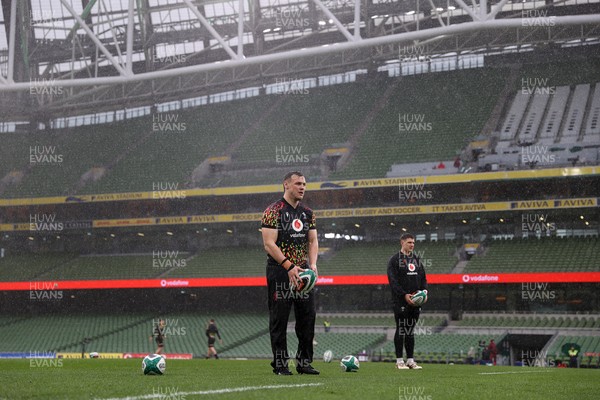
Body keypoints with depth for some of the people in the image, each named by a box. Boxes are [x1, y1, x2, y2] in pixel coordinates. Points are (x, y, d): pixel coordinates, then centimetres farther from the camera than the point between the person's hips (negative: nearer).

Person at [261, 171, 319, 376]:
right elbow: (269, 244, -14)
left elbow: (312, 241, 16)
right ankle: (280, 364, 3)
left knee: (308, 316, 5)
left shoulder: (308, 213, 13)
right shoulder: (273, 211, -8)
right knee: (279, 319, -2)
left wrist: (313, 264, -2)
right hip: (279, 271, -6)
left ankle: (304, 362, 13)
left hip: (303, 270, 7)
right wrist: (289, 267, -21)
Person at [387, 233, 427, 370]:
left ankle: (410, 360, 10)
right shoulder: (395, 260, -3)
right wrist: (404, 295, -20)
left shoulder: (417, 260, 17)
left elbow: (423, 278, 17)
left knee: (411, 331, 8)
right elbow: (393, 280, -11)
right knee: (401, 330, -4)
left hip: (415, 302, 6)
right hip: (401, 302, -6)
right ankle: (399, 361, 0)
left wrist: (424, 292, -2)